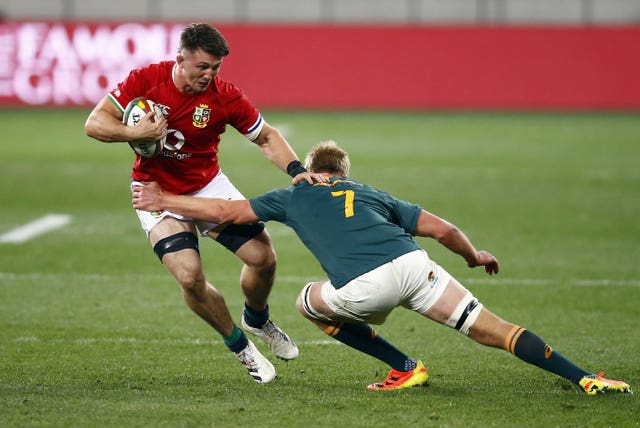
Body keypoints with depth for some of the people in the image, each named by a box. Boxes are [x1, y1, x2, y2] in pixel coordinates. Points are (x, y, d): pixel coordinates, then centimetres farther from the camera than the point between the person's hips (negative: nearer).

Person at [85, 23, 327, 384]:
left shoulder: (225, 96, -16)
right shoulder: (146, 80, -18)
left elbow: (267, 137, -5)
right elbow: (95, 123, -13)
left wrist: (296, 170, -22)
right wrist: (135, 133, -31)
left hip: (208, 185, 2)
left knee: (263, 257, -5)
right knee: (190, 276, -20)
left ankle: (257, 320, 29)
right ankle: (239, 345, 5)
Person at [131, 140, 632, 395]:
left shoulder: (295, 196, 27)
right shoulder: (372, 194, 33)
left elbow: (225, 211, 24)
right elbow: (444, 229, 28)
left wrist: (164, 200, 37)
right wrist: (475, 256, 47)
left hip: (364, 287, -3)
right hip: (412, 264, 3)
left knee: (312, 302, 28)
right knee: (490, 328, 6)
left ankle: (405, 367, 19)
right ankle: (585, 377, -9)